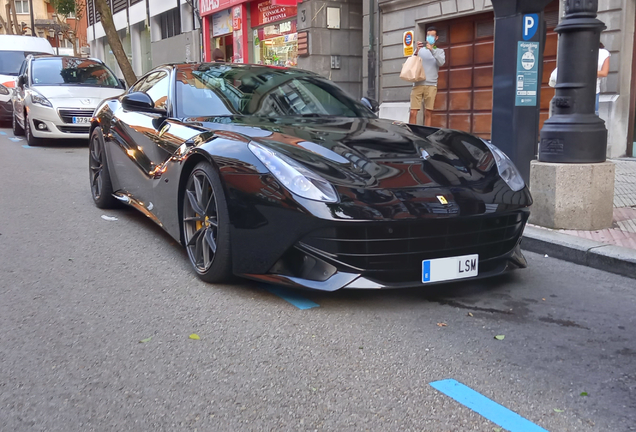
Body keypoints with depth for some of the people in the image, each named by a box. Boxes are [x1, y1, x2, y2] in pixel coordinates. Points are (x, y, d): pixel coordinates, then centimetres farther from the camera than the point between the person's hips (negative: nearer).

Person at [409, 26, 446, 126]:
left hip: (431, 85, 0)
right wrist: (416, 52, -10)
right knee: (413, 112, -8)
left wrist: (432, 50, -15)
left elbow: (441, 62, -5)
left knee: (428, 113, -2)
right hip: (418, 84, 0)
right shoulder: (420, 50, 17)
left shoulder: (439, 51, 15)